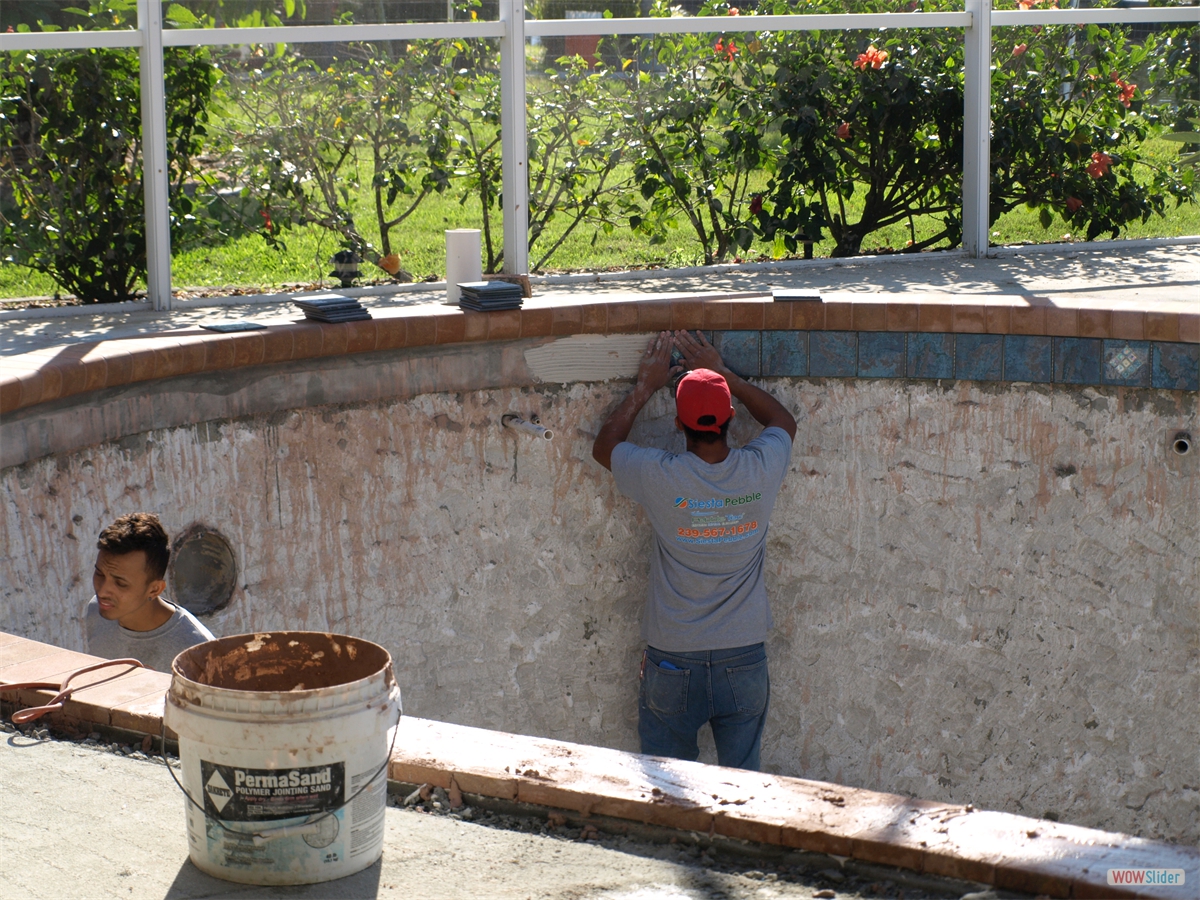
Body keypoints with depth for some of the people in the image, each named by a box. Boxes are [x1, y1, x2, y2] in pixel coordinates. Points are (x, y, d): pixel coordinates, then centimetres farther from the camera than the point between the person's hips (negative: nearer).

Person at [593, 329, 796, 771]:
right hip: (743, 661, 2)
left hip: (672, 664, -1)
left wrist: (645, 387, 12)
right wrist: (723, 375, 14)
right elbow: (783, 421, 14)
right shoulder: (760, 472, -12)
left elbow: (604, 447, 6)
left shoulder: (661, 478, -17)